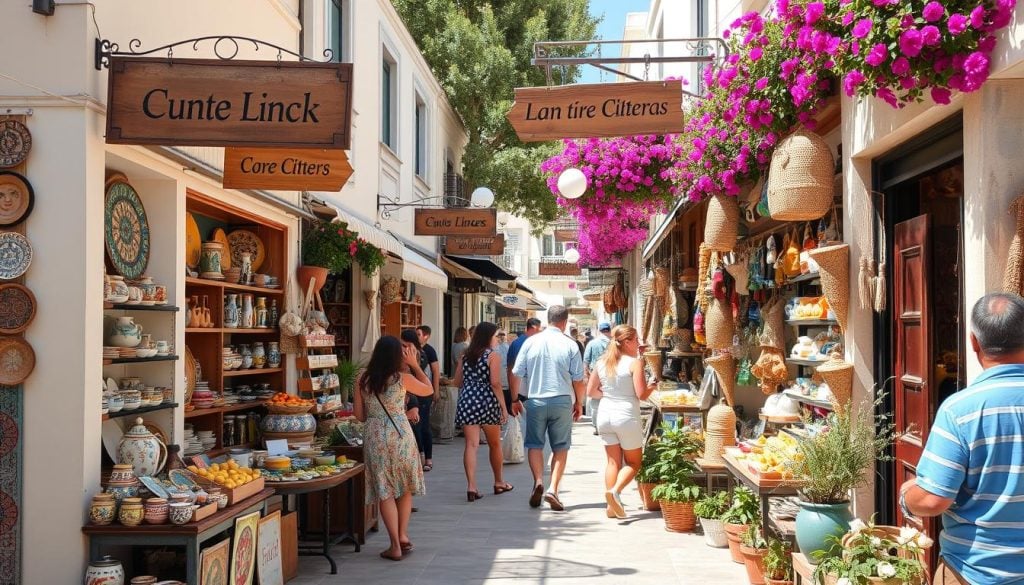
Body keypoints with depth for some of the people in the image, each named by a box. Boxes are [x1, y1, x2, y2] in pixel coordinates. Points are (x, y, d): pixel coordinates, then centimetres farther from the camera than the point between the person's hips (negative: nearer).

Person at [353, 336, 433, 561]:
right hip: (399, 433, -2)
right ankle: (403, 534, 15)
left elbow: (359, 414, 7)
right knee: (405, 487, 18)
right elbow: (429, 390, 11)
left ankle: (395, 546, 4)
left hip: (374, 436, 2)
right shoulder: (402, 378, -6)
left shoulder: (364, 380, 1)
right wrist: (415, 365, 16)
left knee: (385, 491, 5)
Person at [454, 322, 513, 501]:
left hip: (466, 401, 4)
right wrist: (503, 407, -8)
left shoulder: (466, 355, 12)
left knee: (471, 444, 0)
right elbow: (495, 383, -12)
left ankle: (471, 486, -10)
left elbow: (457, 382, 12)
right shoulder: (492, 355, -4)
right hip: (487, 401, -4)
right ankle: (499, 482, 28)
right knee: (494, 444, 14)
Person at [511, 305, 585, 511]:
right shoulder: (570, 345, -3)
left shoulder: (531, 342, 0)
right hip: (562, 401, -1)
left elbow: (516, 374, 2)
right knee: (560, 447, 8)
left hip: (535, 400, 1)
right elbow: (578, 379, -1)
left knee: (534, 444, 11)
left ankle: (538, 481, -9)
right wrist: (579, 403, 14)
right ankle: (553, 489, -3)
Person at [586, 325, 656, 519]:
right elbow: (642, 394, -13)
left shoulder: (601, 363, 5)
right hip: (626, 416, -5)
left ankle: (612, 506, 8)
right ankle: (615, 491, -14)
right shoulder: (634, 363, -11)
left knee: (613, 462, 12)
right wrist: (652, 387, 7)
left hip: (605, 415, 5)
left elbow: (590, 391, 8)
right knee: (633, 463, 10)